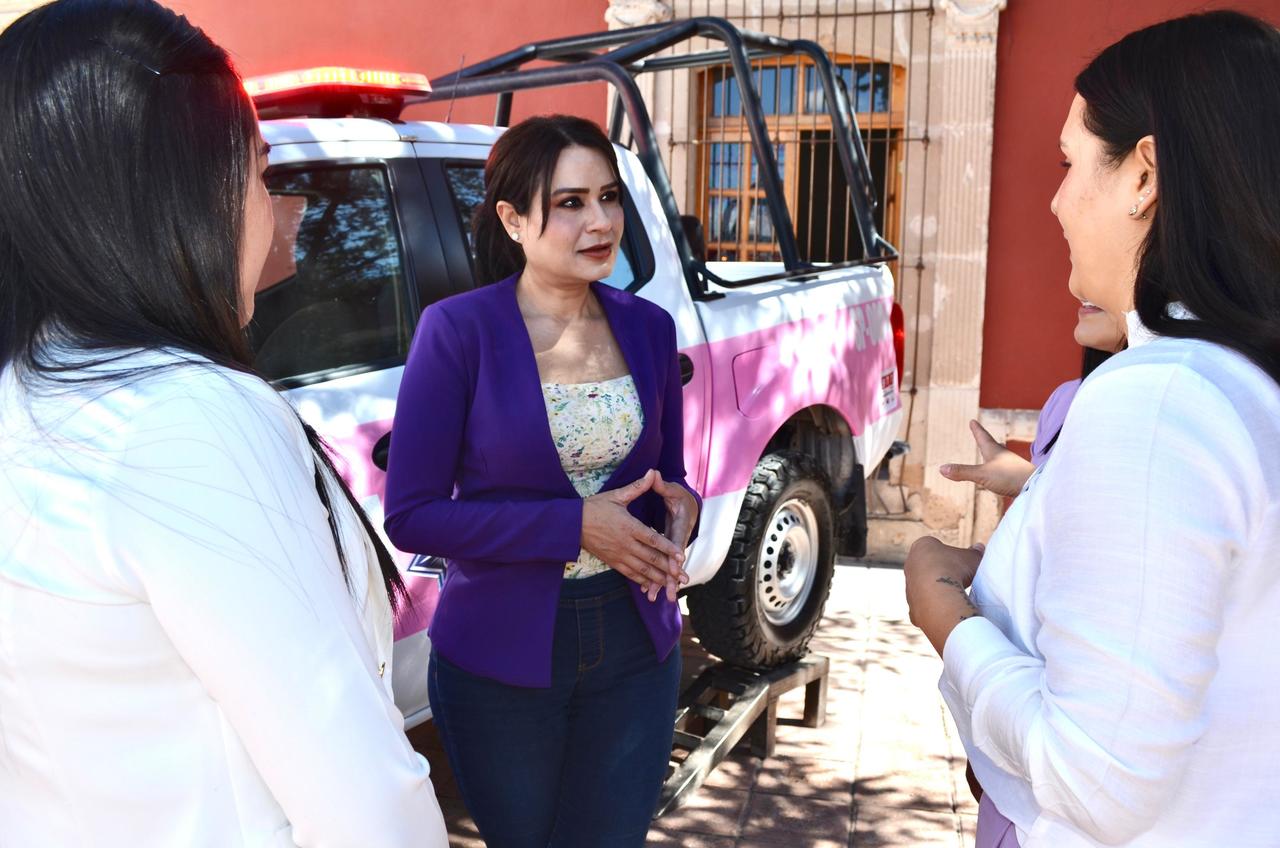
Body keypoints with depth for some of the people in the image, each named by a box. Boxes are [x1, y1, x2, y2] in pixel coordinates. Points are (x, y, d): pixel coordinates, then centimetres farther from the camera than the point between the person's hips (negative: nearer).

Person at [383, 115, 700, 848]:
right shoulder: (458, 331, -15)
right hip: (501, 659, -3)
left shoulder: (648, 328, -2)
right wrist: (575, 525, -23)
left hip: (635, 649, 4)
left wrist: (679, 507, -13)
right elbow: (411, 516, -16)